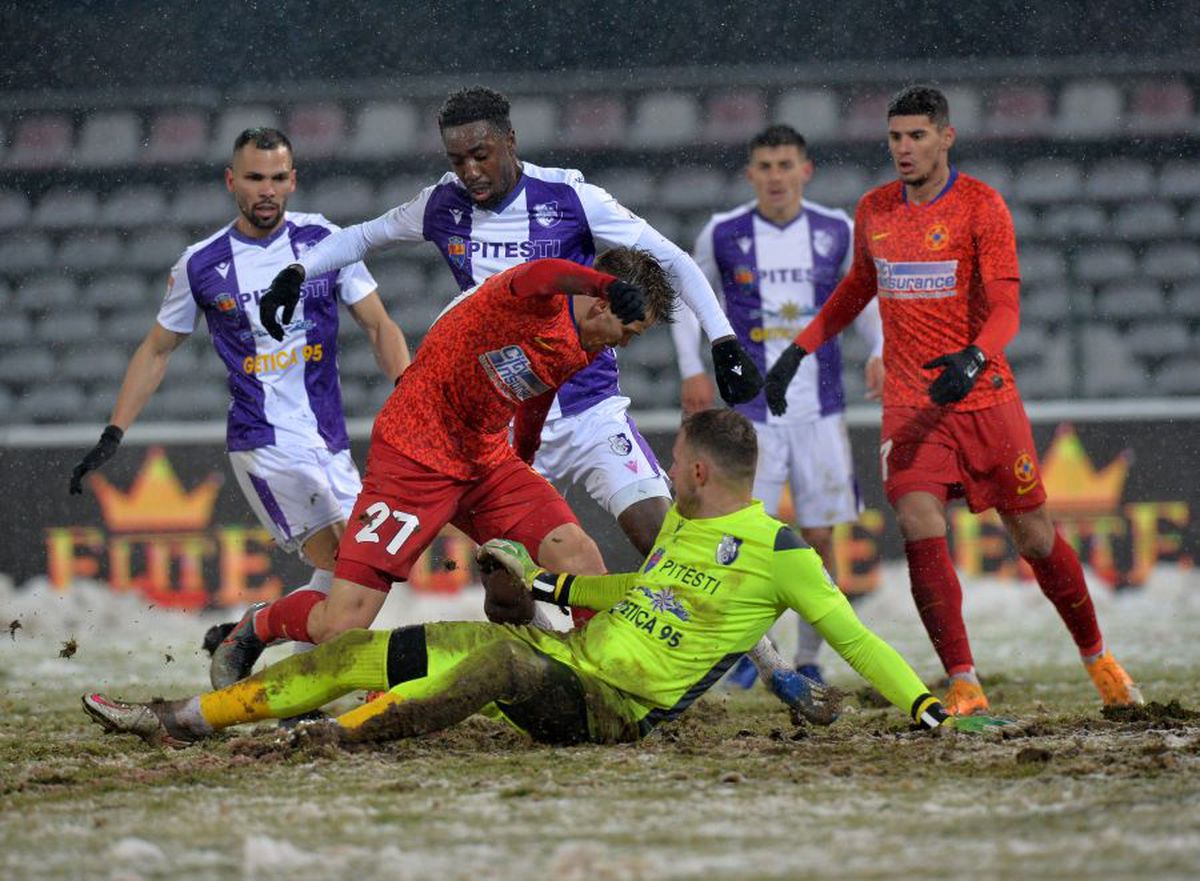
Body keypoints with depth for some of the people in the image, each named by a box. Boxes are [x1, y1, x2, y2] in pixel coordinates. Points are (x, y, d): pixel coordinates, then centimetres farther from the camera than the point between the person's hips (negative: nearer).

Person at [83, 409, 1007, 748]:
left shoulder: (776, 550, -9)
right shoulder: (683, 523, 16)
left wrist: (927, 704, -19)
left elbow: (849, 632, -10)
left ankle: (350, 735, -45)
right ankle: (189, 715, 6)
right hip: (564, 652, 8)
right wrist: (547, 582, 33)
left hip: (611, 708, -8)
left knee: (503, 664, -41)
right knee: (372, 651, 3)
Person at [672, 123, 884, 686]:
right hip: (753, 409, -2)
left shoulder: (837, 232, 3)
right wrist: (692, 370, 2)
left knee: (819, 535, 2)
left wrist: (878, 351, 0)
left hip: (821, 409, 2)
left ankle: (808, 659, 15)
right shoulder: (723, 234, -1)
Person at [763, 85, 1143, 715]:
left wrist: (973, 359, -34)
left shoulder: (980, 205, -7)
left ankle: (1097, 658, 28)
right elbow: (858, 287, 25)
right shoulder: (873, 211, 7)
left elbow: (1005, 307, -15)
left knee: (1034, 535, 6)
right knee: (920, 532, -17)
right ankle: (963, 686, -14)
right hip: (909, 402, 3)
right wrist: (797, 352, 19)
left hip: (983, 396, -3)